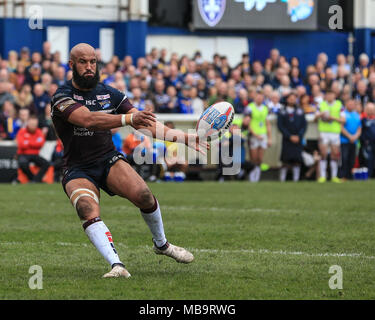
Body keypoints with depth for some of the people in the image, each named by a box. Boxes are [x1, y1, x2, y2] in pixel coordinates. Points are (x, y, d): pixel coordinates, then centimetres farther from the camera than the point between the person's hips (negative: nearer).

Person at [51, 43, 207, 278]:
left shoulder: (110, 94, 6)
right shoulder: (62, 97, -10)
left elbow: (148, 126, 7)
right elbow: (88, 119, -29)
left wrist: (185, 138, -2)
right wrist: (129, 118, -40)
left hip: (109, 161, 3)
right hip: (78, 170, -3)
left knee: (143, 195, -23)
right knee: (88, 212, -33)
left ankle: (161, 243, 4)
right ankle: (116, 265, -43)